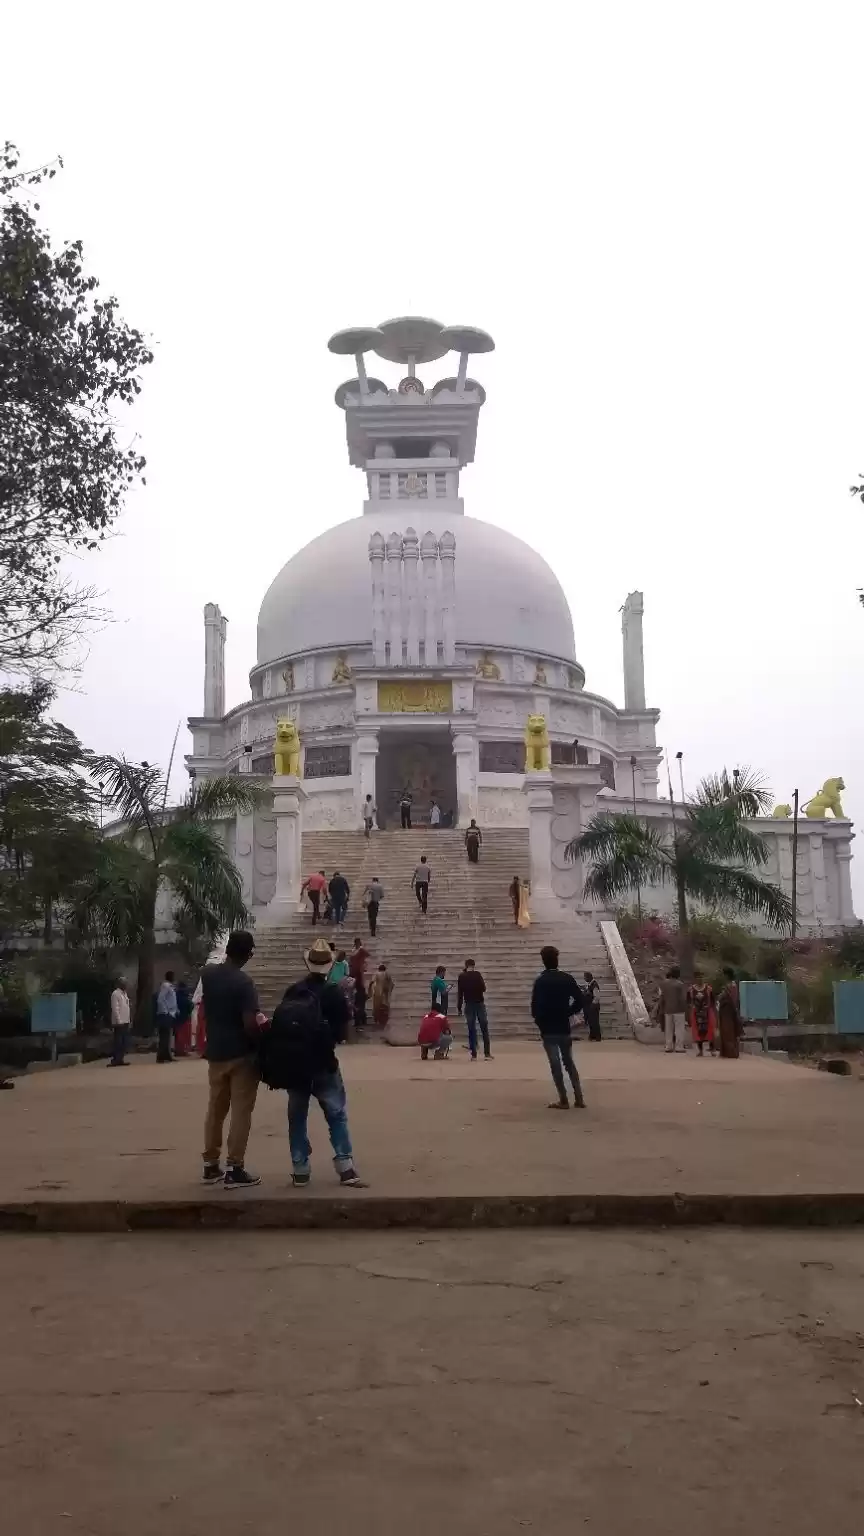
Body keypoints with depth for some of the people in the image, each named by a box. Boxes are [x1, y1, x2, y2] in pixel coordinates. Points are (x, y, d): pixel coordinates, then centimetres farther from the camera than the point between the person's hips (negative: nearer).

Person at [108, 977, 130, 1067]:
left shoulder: (125, 993, 16)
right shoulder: (115, 994, -11)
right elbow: (115, 1009, -16)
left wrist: (129, 1020, 14)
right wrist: (119, 1021, -19)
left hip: (125, 1022, 8)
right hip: (119, 1022, -8)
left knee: (124, 1042, 8)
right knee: (118, 1042, -6)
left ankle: (120, 1059, 13)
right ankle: (115, 1060, -3)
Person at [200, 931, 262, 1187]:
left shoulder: (207, 974, 2)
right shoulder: (243, 983, -18)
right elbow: (250, 1024, -22)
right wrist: (261, 1043, -7)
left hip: (215, 1052, 6)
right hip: (241, 1053, -6)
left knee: (215, 1109, 14)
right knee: (240, 1111, -1)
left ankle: (211, 1166, 19)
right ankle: (235, 1170, -1)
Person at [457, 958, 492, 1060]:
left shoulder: (461, 977, 2)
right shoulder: (477, 974, -4)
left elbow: (459, 993, 2)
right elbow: (483, 988, -6)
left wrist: (459, 1007, 6)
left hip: (469, 1005, 1)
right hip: (480, 1003, -1)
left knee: (471, 1030, 3)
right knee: (484, 1029, 5)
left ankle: (474, 1055, -1)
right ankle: (487, 1054, 1)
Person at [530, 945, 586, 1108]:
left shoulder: (541, 981, -11)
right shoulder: (567, 978, 1)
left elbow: (535, 1007, -15)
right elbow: (579, 1002, -1)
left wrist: (539, 1021, 5)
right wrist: (566, 1013, 12)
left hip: (548, 1029, -4)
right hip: (564, 1028, 4)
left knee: (555, 1064, 0)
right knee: (569, 1062, 15)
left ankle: (564, 1100, -3)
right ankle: (579, 1099, 11)